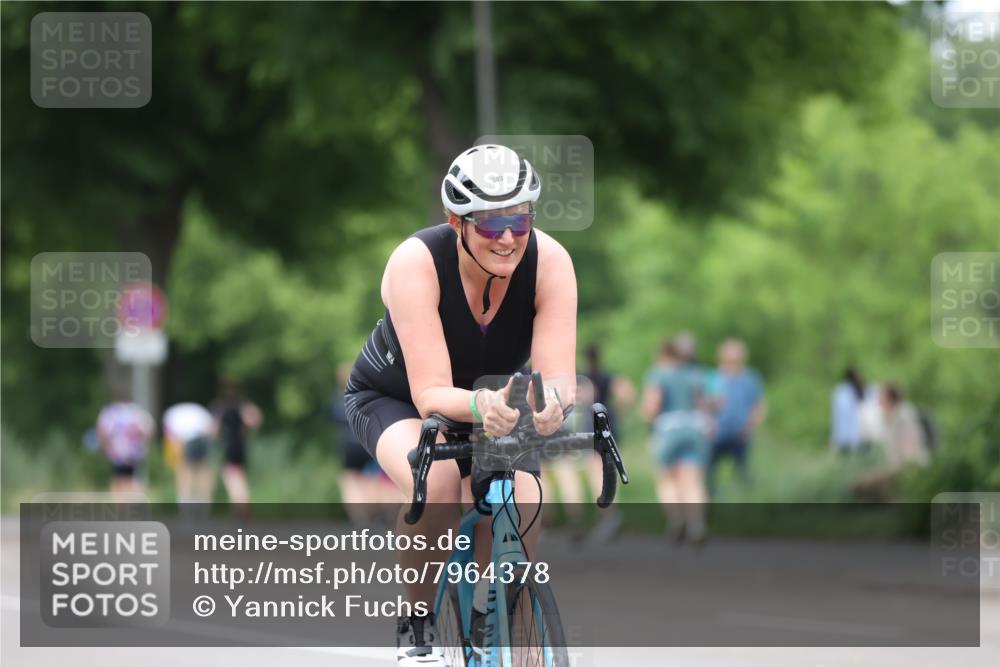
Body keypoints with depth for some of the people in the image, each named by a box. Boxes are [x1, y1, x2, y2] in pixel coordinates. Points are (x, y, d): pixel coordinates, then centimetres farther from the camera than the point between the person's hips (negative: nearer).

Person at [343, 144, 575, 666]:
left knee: (521, 507, -26)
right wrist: (479, 405, -60)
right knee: (436, 482, -36)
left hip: (494, 400, 3)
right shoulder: (417, 262, -34)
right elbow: (431, 393, -38)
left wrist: (551, 400, -56)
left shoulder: (549, 261, -26)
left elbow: (559, 374, -32)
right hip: (393, 398, -3)